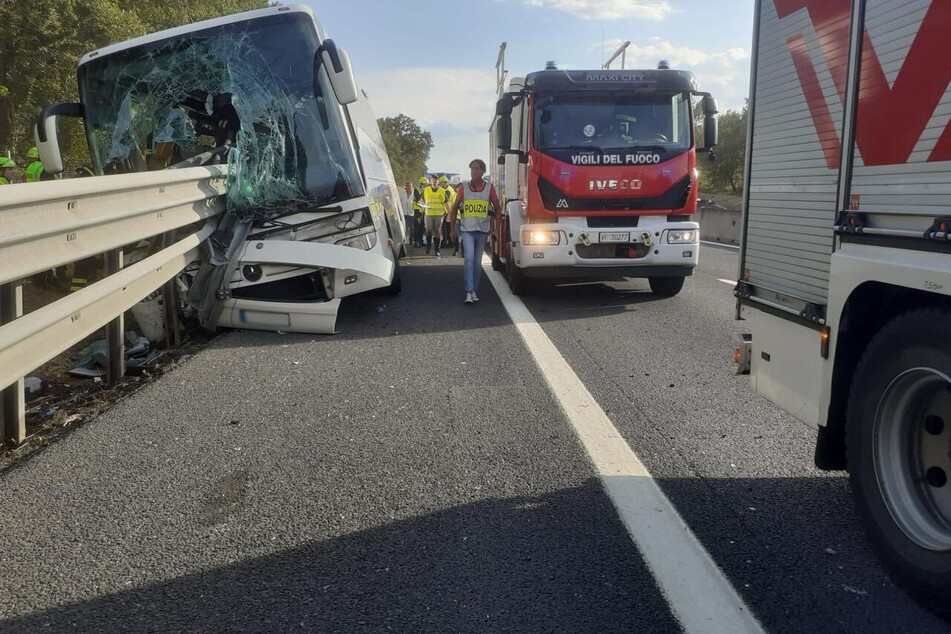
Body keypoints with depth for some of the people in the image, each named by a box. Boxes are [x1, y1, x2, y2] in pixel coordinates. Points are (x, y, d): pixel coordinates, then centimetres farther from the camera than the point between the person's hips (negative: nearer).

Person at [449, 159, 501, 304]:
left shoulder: (489, 188, 3)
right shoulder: (463, 187, 4)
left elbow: (497, 208, 11)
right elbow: (455, 208, 9)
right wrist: (453, 229, 6)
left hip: (483, 230, 1)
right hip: (467, 229, -1)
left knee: (477, 261, 8)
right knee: (469, 259, -14)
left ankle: (474, 291, 18)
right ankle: (469, 291, -16)